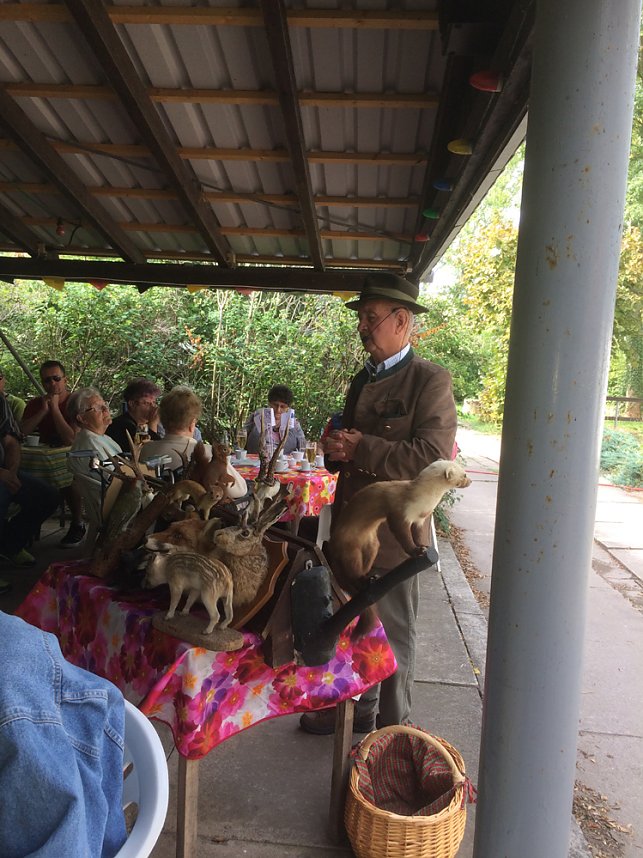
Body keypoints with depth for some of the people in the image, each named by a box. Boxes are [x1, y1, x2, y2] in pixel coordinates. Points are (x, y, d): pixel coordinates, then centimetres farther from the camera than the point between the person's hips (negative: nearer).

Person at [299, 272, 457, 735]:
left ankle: (394, 731, 29)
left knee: (392, 640, 8)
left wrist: (360, 448, -19)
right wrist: (336, 448, -2)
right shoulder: (364, 379, 14)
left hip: (393, 535, -7)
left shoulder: (431, 380, -12)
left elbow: (432, 457, -22)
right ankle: (357, 709, 41)